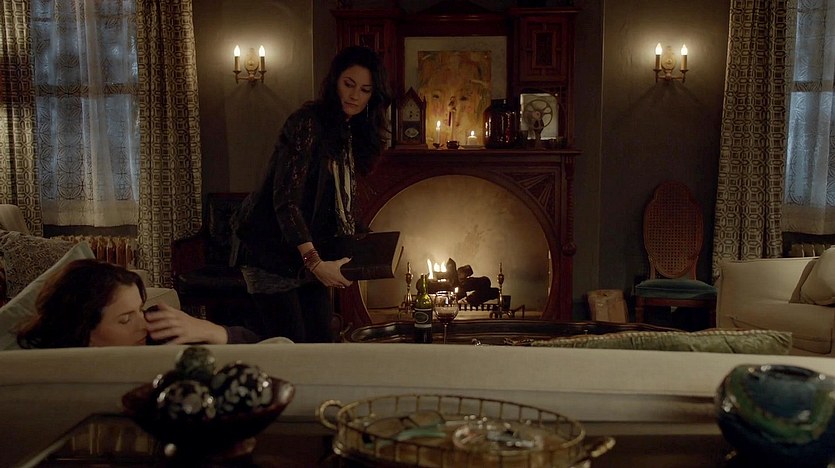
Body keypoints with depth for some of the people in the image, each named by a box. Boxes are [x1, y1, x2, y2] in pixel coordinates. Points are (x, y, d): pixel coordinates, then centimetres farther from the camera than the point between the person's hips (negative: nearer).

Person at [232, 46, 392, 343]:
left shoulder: (352, 134, 11)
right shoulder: (308, 123, -16)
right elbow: (286, 198, -24)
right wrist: (314, 262, -30)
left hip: (311, 255, 8)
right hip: (274, 254, -8)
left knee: (321, 342, 6)